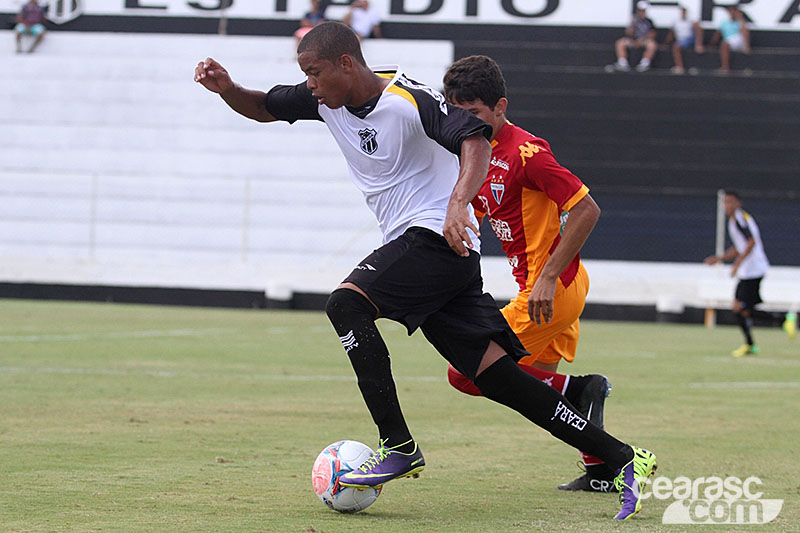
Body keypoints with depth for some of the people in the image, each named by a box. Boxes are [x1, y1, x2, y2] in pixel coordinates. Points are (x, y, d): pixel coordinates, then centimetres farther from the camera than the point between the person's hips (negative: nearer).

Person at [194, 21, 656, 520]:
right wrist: (227, 89, 0)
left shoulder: (408, 99, -14)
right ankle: (622, 458, 2)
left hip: (437, 236, -8)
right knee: (496, 375, 1)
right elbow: (264, 108, 21)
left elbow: (475, 138, -25)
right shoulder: (328, 101, 10)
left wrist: (458, 203, -40)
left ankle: (399, 447, -21)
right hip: (413, 249, 8)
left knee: (346, 304, -22)